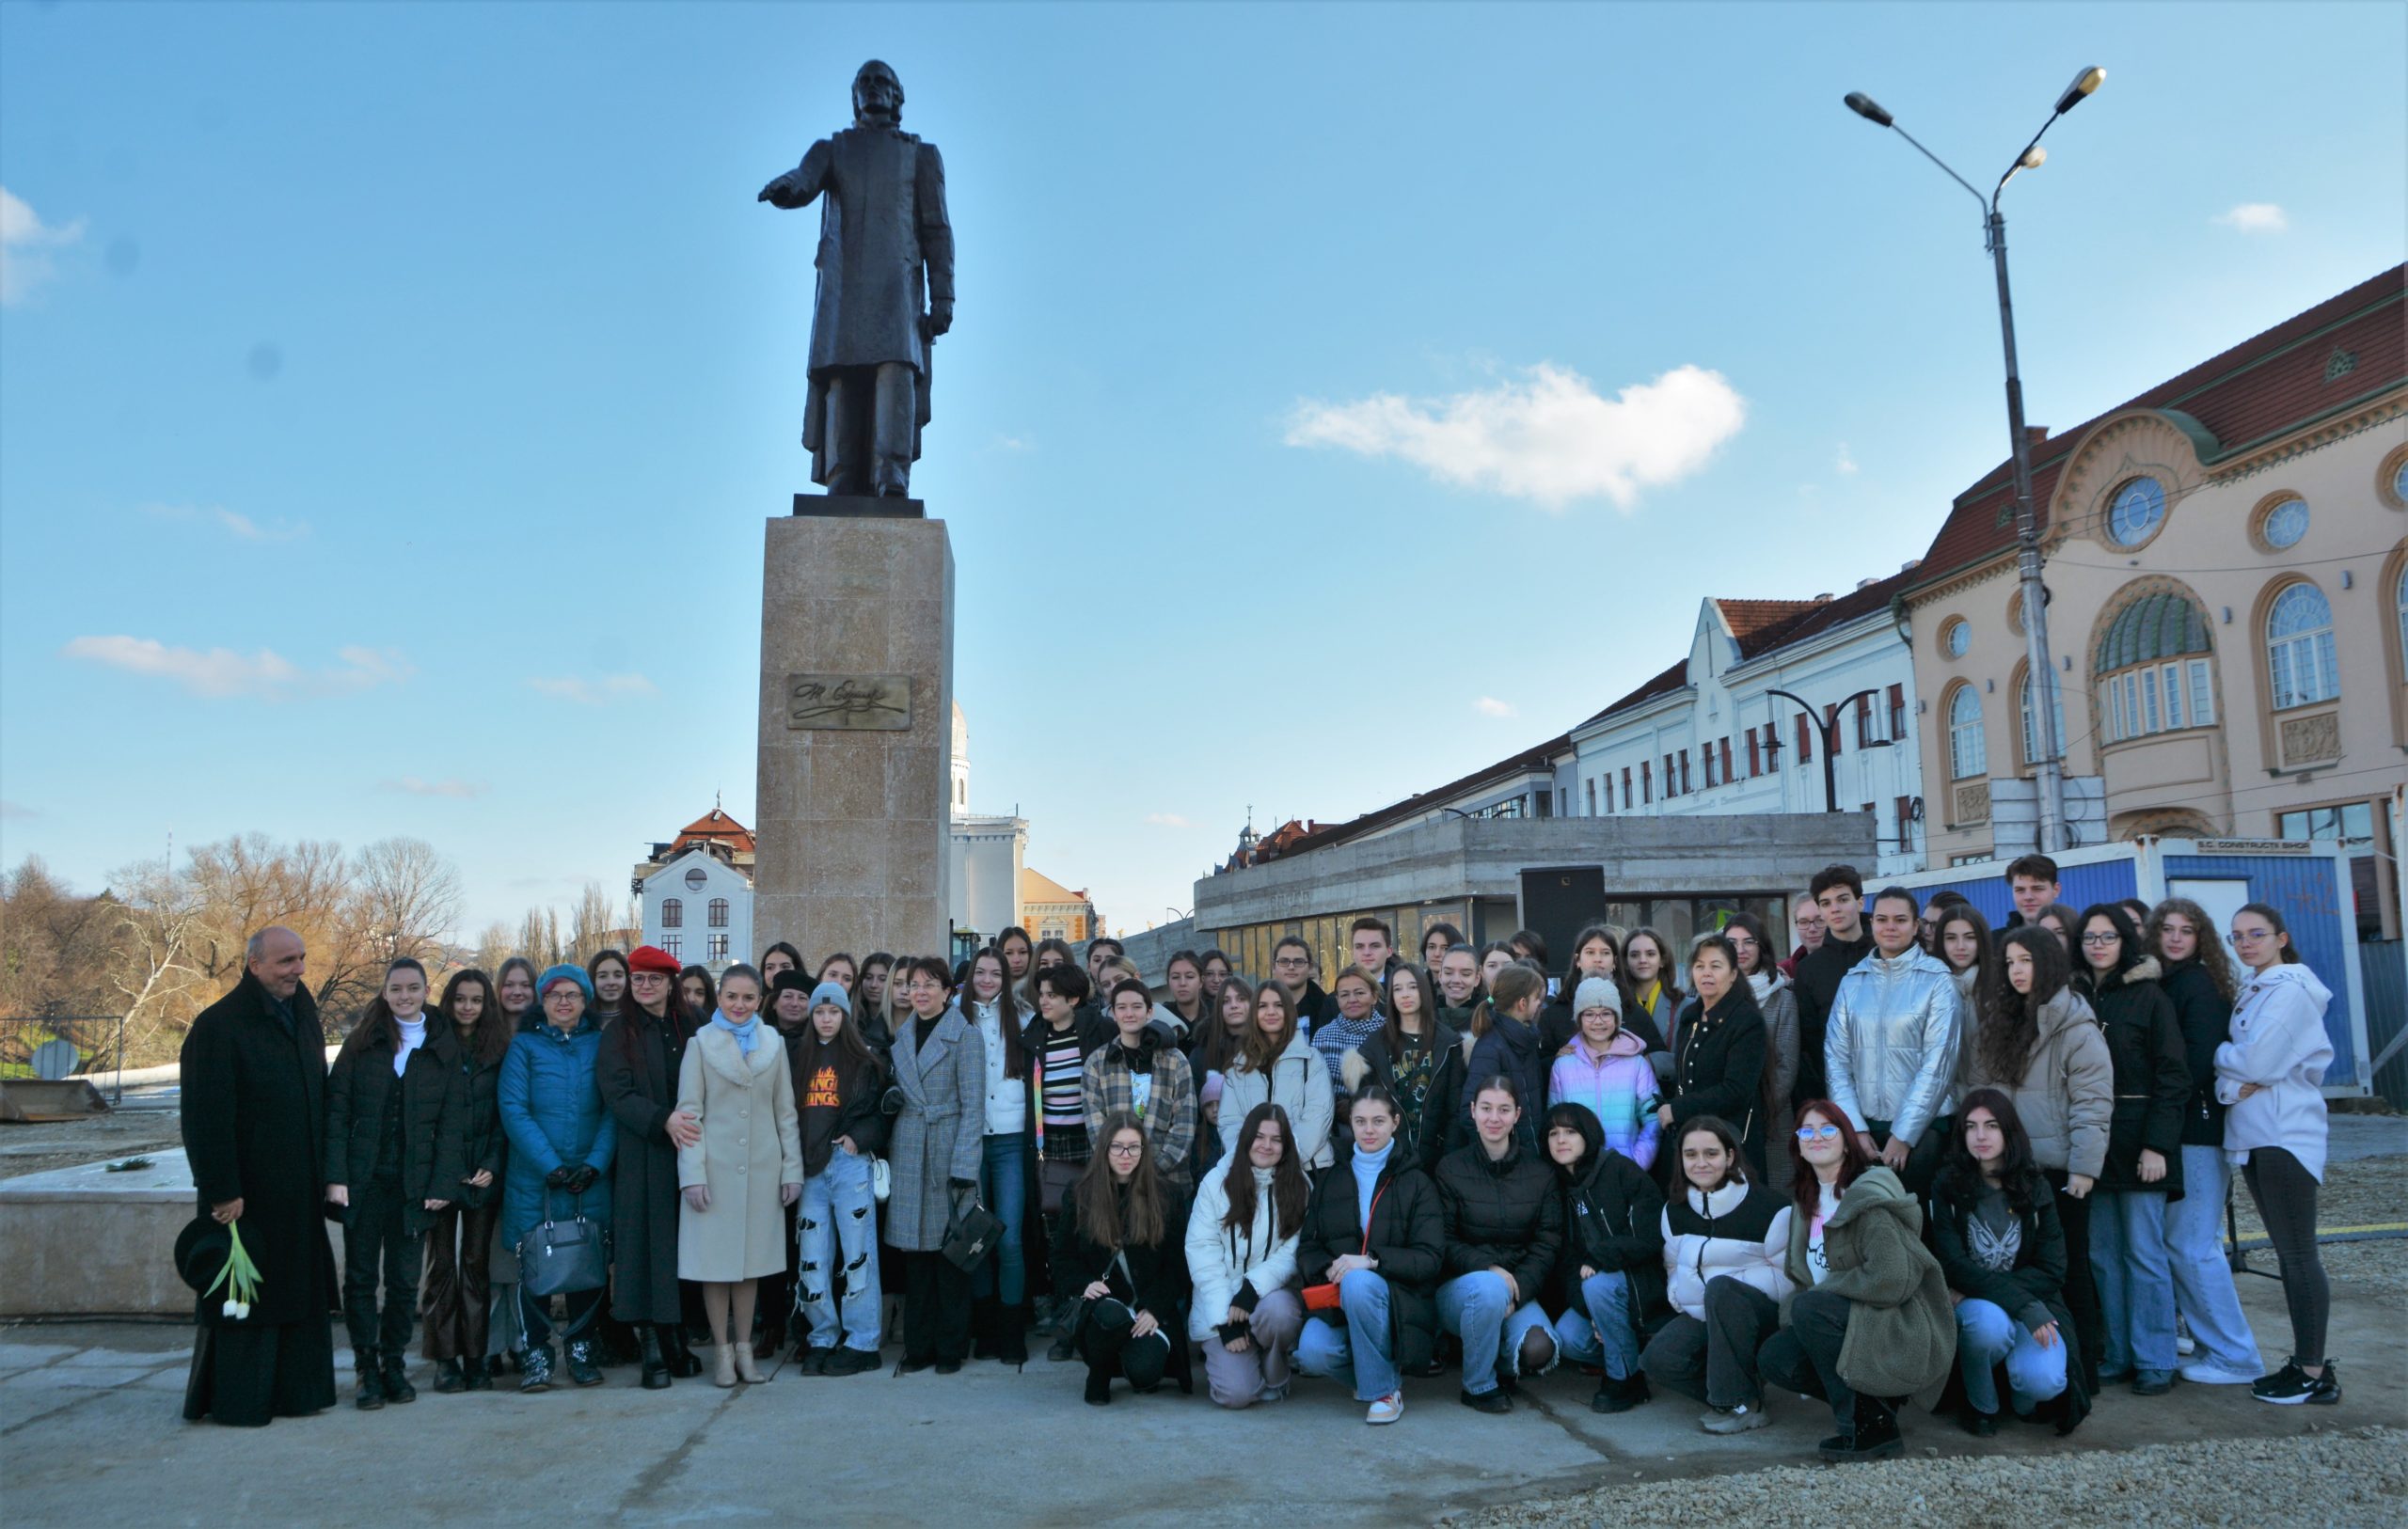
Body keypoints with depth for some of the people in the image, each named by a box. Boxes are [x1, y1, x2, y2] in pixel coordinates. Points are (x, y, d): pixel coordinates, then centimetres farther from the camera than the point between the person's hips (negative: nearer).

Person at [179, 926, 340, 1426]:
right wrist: (222, 1190, -19)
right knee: (245, 1291, 1)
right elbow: (205, 1117, -16)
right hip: (247, 1190, -7)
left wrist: (324, 1175, 12)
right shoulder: (218, 1025, -13)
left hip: (298, 1191, 7)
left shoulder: (303, 1017, 10)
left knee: (299, 1289, 12)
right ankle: (236, 1400, 13)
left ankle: (295, 1391, 21)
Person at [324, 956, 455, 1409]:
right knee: (360, 1277, 4)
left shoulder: (440, 1049, 5)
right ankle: (368, 1370, 12)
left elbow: (449, 1124, 2)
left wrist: (441, 1185, -5)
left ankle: (394, 1364, 18)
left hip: (412, 1184, 0)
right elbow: (336, 1111, -1)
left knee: (405, 1280, 5)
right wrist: (336, 1175, -9)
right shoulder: (362, 1043, 4)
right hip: (363, 1180, 0)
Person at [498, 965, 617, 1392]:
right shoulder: (524, 1046, 4)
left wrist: (595, 1163, -12)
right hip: (534, 1180, -1)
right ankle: (536, 1355, 12)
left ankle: (581, 1349, 17)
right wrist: (550, 1165, -14)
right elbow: (513, 1109, -5)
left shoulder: (601, 1045, 8)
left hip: (590, 1180, 1)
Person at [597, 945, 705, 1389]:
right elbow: (618, 1094, -7)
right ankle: (652, 1347, 0)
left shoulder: (689, 1028, 10)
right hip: (641, 1160, -2)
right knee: (648, 1248, -4)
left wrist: (688, 1123, -7)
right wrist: (662, 1120, -21)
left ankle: (677, 1341, 13)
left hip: (687, 1153, 2)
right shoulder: (619, 1034, 4)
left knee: (683, 1248, 4)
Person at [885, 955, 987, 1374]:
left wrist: (963, 1167, -14)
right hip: (908, 1155, 5)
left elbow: (973, 1106, -8)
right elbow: (896, 1096, 17)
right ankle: (918, 1345, 16)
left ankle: (951, 1347, 12)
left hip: (949, 1151, -5)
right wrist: (889, 1148, 7)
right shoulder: (901, 1034, 12)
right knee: (914, 1251, 7)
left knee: (949, 1249, 1)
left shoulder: (965, 1035, -5)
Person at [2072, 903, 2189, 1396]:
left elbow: (2172, 1076, -6)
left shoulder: (2149, 997, -1)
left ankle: (2155, 1361, 6)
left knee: (2144, 1252, -3)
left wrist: (2156, 1144, -13)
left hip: (2137, 1140, -4)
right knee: (2102, 1254, 6)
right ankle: (2117, 1355, 14)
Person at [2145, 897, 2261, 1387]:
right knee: (2182, 1241, 11)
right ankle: (2209, 1344, 20)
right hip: (2176, 1130, 8)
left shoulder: (2197, 984, -9)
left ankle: (2233, 1356, 5)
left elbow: (2198, 1061, -16)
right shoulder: (2162, 984, 13)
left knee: (2190, 1244, -5)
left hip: (2198, 1130, -8)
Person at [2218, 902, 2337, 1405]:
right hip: (2253, 1135, 9)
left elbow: (2254, 1062, -18)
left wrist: (2217, 1053, -1)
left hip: (2285, 1136, -9)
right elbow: (2237, 1063, 14)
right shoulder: (2251, 991, 16)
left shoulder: (2289, 991, -11)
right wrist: (2230, 1085, -6)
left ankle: (2314, 1375, 0)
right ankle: (2307, 1361, 19)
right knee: (2289, 1254, 13)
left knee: (2298, 1255, -5)